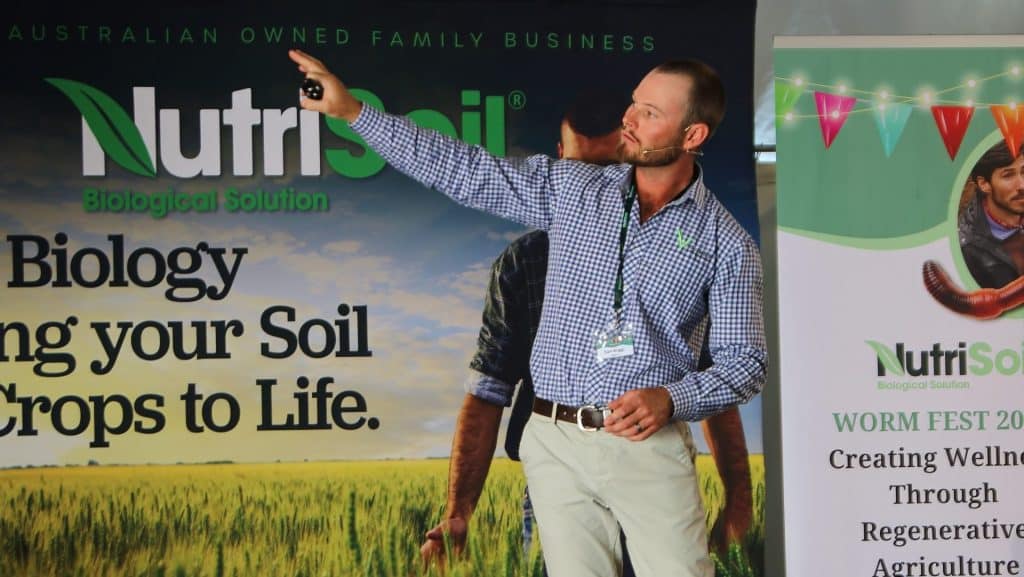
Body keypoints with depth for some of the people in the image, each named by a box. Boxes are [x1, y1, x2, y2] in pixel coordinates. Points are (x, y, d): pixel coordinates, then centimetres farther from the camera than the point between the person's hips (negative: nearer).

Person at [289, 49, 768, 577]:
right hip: (555, 440, 2)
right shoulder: (571, 189, 9)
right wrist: (353, 111, 3)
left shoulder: (725, 242, 2)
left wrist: (670, 400, -16)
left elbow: (745, 361, 2)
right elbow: (462, 169, 8)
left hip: (648, 445, -2)